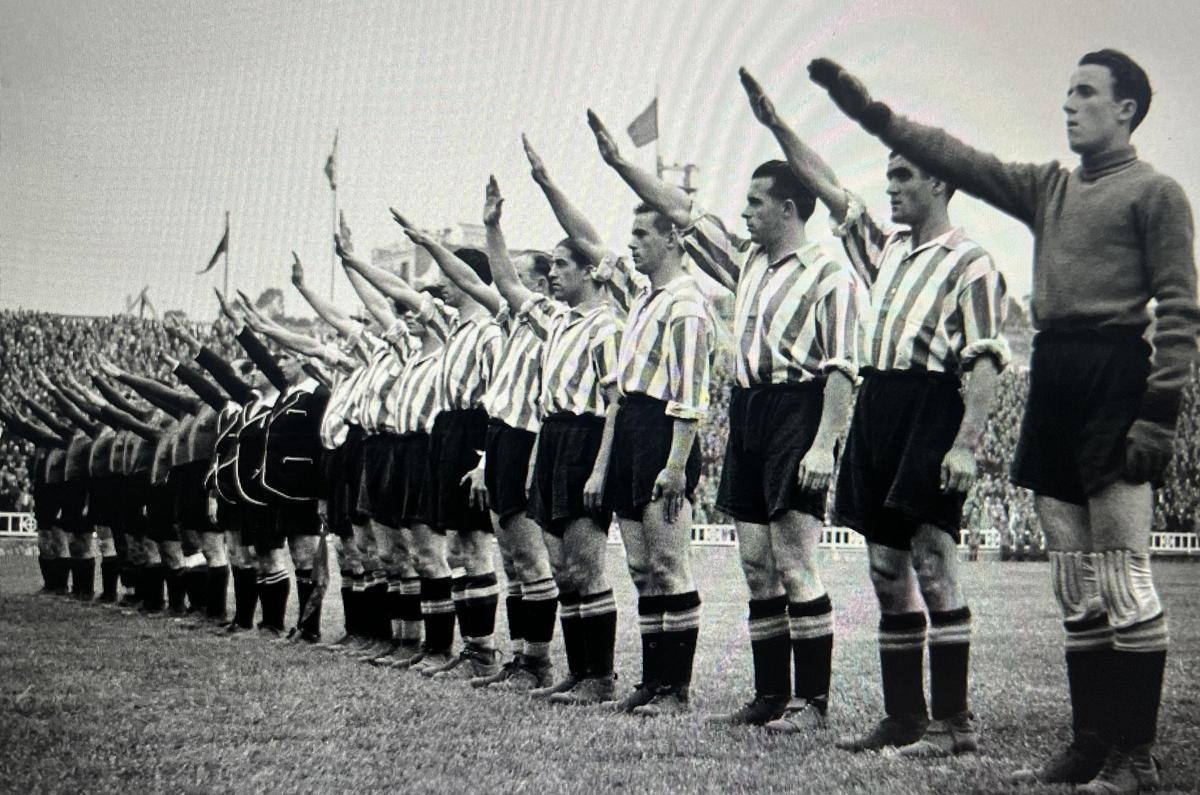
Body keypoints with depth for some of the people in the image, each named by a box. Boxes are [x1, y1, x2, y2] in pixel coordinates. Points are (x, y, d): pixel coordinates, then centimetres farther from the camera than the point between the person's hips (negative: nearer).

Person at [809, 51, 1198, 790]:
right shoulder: (1049, 187, 20)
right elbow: (956, 158, 17)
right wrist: (869, 109, 11)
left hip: (1114, 377, -7)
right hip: (1053, 377, 7)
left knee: (1124, 578, -7)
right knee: (1076, 584, 9)